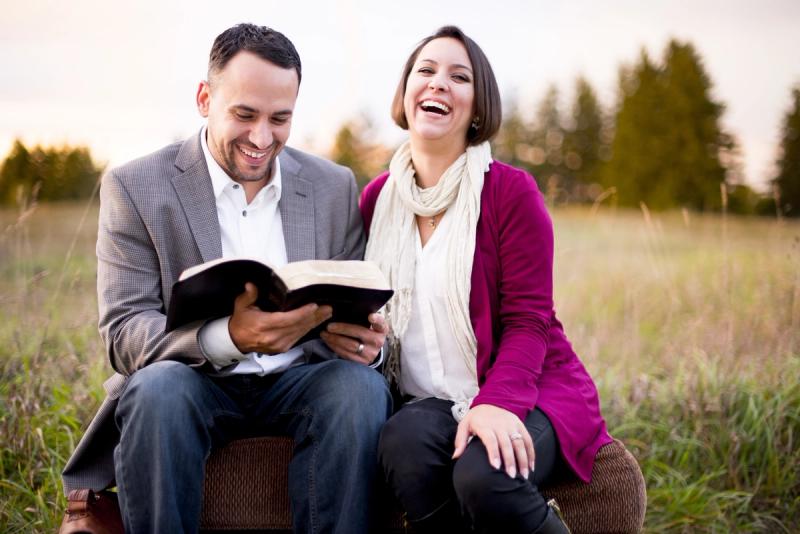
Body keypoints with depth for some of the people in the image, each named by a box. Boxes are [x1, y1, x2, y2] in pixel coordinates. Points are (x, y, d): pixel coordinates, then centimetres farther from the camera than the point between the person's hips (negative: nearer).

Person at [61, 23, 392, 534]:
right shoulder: (135, 187, -3)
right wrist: (228, 336, -31)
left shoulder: (335, 186, 7)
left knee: (362, 386, -29)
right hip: (193, 381, -2)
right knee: (157, 389, -35)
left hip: (298, 380, 2)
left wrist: (361, 333, -18)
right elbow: (123, 334, -10)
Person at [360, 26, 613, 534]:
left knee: (483, 475, -34)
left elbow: (526, 321, -9)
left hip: (525, 393, -3)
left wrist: (497, 403, -27)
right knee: (403, 443, -33)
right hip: (428, 402, 3)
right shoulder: (377, 198, 9)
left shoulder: (511, 190, -4)